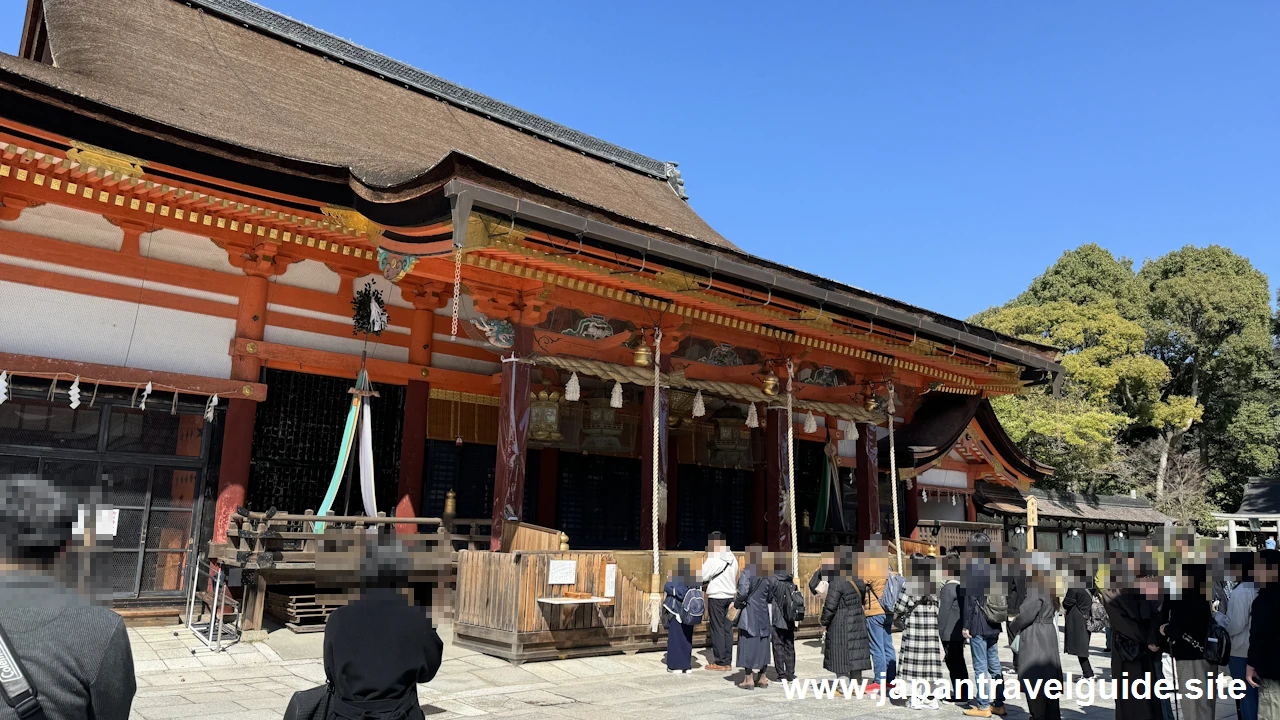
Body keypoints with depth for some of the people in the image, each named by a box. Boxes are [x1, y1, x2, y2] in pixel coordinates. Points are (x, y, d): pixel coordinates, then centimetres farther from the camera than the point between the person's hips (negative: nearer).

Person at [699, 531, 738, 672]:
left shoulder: (714, 559, -14)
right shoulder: (733, 559, 9)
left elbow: (702, 576, -13)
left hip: (716, 597, -7)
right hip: (730, 596, 7)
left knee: (717, 629, -1)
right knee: (728, 629, 10)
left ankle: (719, 662, 1)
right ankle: (727, 661, 14)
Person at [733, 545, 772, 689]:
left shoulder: (747, 572, -14)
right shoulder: (768, 573, 4)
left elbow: (743, 592, -21)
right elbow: (771, 593, 4)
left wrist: (736, 600, -3)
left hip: (749, 613, -6)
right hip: (764, 613, 6)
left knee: (748, 644, 1)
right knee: (762, 644, 13)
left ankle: (749, 679, 4)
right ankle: (762, 677, 19)